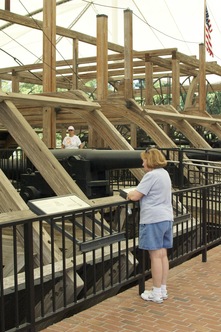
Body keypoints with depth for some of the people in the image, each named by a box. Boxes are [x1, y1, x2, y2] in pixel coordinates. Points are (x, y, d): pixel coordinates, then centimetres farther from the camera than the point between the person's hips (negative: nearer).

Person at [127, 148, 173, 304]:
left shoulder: (151, 175, -14)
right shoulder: (164, 173, 15)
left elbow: (135, 196, -15)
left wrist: (129, 194, 6)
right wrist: (134, 193, 14)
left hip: (153, 220, -9)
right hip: (167, 218, 9)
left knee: (155, 256, -2)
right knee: (163, 254, 12)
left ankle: (157, 293, 6)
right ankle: (163, 290, 20)